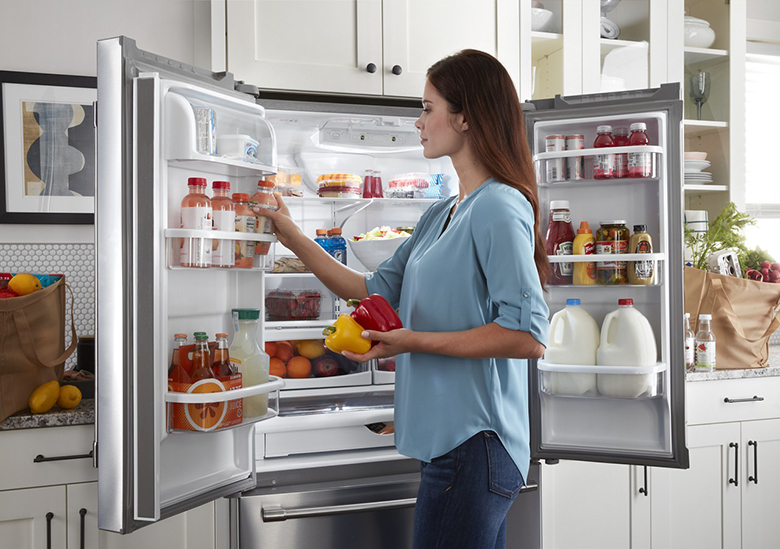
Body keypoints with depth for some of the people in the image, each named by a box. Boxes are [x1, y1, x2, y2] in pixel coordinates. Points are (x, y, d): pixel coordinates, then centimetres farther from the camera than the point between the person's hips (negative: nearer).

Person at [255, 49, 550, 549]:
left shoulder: (500, 208, -14)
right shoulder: (441, 215, 16)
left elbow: (528, 335, -20)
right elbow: (377, 291, 17)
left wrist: (416, 341, -19)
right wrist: (293, 237, 16)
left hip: (474, 444, -9)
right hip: (450, 438, 9)